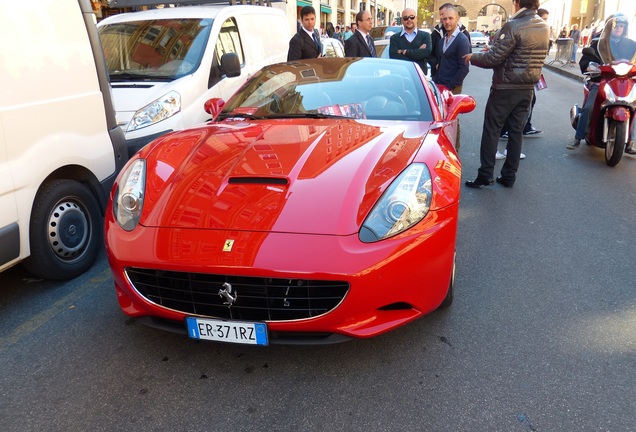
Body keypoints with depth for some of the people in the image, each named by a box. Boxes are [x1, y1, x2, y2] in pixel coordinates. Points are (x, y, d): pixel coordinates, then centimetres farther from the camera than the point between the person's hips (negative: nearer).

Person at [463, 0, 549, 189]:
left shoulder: (513, 26, -16)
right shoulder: (544, 27, 8)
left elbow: (494, 58, -18)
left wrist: (473, 57, 0)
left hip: (505, 87, -7)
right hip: (527, 89, 7)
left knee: (491, 130, 1)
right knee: (516, 132, 10)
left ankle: (485, 175, 1)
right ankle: (509, 176, 15)